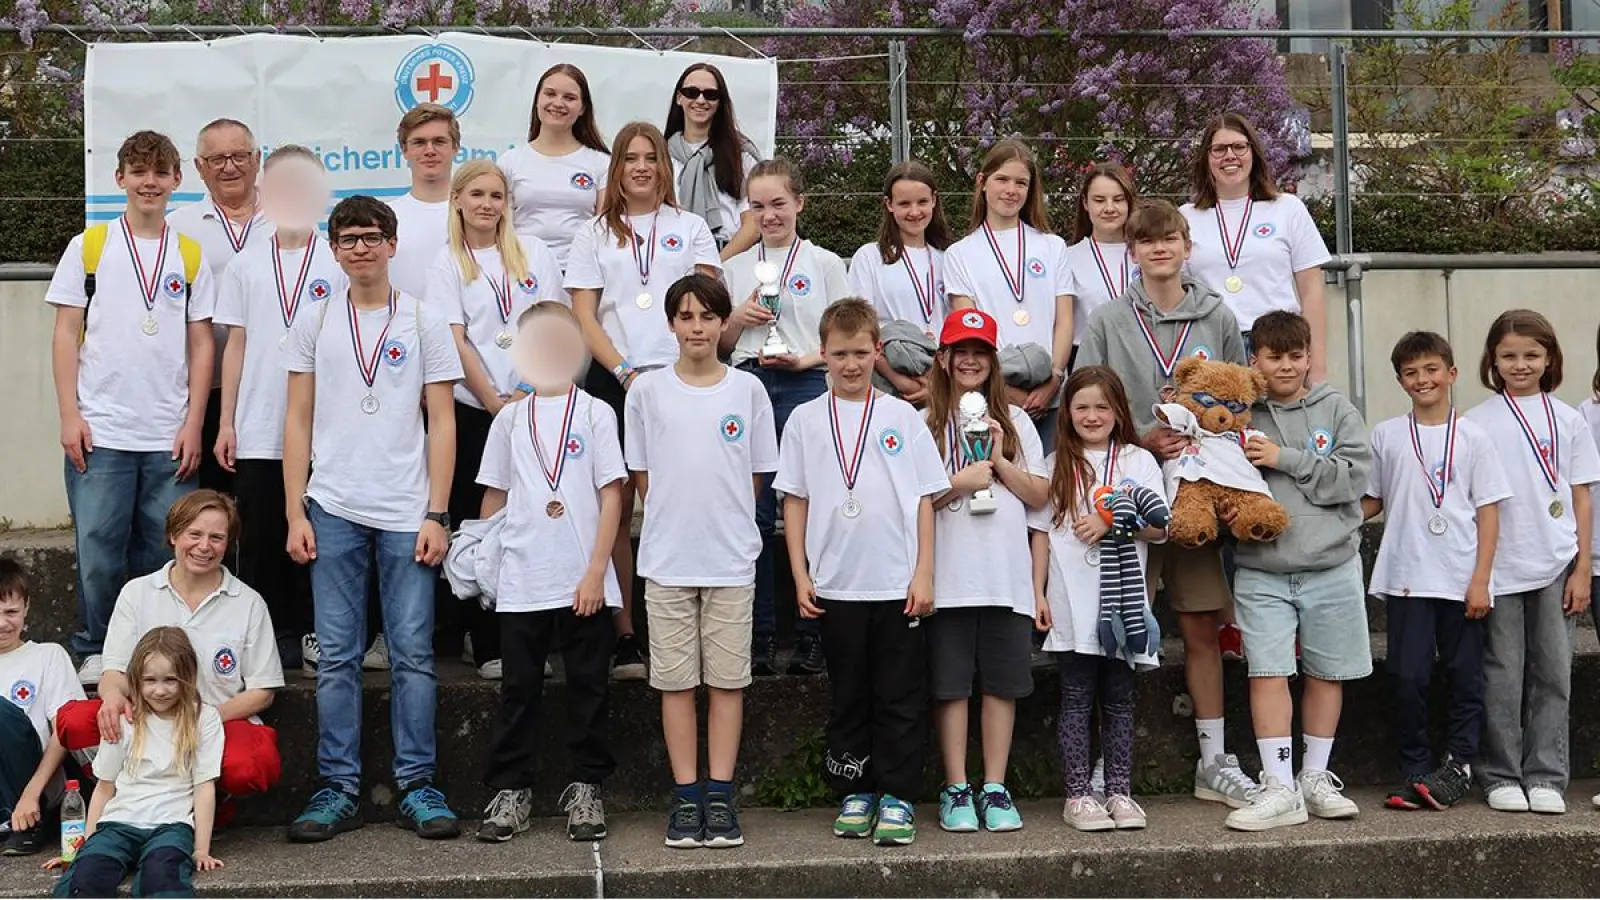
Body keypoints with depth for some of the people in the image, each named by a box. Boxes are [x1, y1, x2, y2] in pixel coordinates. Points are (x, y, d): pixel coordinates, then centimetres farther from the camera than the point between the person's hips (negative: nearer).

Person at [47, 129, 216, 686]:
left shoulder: (191, 256, 8)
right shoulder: (88, 247, 4)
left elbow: (201, 345, 8)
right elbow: (66, 336, 3)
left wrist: (193, 424, 0)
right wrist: (70, 415, -5)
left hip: (170, 437, 1)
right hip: (100, 432, -1)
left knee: (163, 554, 5)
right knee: (98, 549, 1)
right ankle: (96, 652, 15)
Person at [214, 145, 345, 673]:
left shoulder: (337, 265, 3)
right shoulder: (246, 266, 9)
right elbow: (236, 345, 9)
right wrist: (226, 422, 4)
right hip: (258, 431, 2)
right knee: (260, 539, 5)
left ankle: (308, 633, 13)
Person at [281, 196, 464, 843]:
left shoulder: (424, 323, 6)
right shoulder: (315, 324, 11)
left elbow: (441, 423, 3)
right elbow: (298, 421, 10)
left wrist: (437, 514, -4)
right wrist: (295, 512, 1)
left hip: (407, 514, -1)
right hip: (334, 510, 1)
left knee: (413, 654, -1)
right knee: (337, 657, 2)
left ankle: (417, 785, 7)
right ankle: (338, 789, 9)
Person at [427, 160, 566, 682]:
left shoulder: (533, 253, 10)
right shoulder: (447, 265, 5)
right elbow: (456, 341, -3)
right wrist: (494, 399, -11)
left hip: (535, 402, 1)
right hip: (473, 408, -1)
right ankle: (486, 643, 9)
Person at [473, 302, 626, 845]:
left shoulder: (595, 414, 1)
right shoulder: (510, 419, 9)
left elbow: (612, 496, -2)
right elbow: (494, 495, 14)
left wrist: (596, 572, -9)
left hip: (584, 583, -2)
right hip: (521, 581, 2)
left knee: (588, 687, 5)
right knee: (520, 689, 7)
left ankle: (586, 789, 15)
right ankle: (510, 790, 14)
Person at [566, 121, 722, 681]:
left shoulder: (690, 228, 14)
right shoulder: (595, 234, 14)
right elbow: (584, 315, 5)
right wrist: (623, 371, -8)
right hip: (612, 381, 0)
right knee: (615, 508, -2)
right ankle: (623, 637, 3)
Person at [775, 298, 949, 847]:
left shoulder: (902, 417, 3)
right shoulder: (807, 420, 4)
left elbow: (925, 499, 4)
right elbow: (794, 500, 6)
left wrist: (924, 573, -2)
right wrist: (800, 575, 0)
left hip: (898, 584, -1)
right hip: (835, 584, 1)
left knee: (900, 698, 2)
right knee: (848, 696, 10)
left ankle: (896, 797, 10)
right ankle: (855, 795, 19)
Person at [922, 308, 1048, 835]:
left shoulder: (1015, 421, 14)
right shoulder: (924, 423, 5)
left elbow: (1039, 495, 9)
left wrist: (1000, 463, -4)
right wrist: (959, 484, -12)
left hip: (1007, 575, 2)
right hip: (949, 577, -2)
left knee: (1003, 683, 4)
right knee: (951, 684, 1)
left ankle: (994, 789, 12)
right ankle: (956, 791, 10)